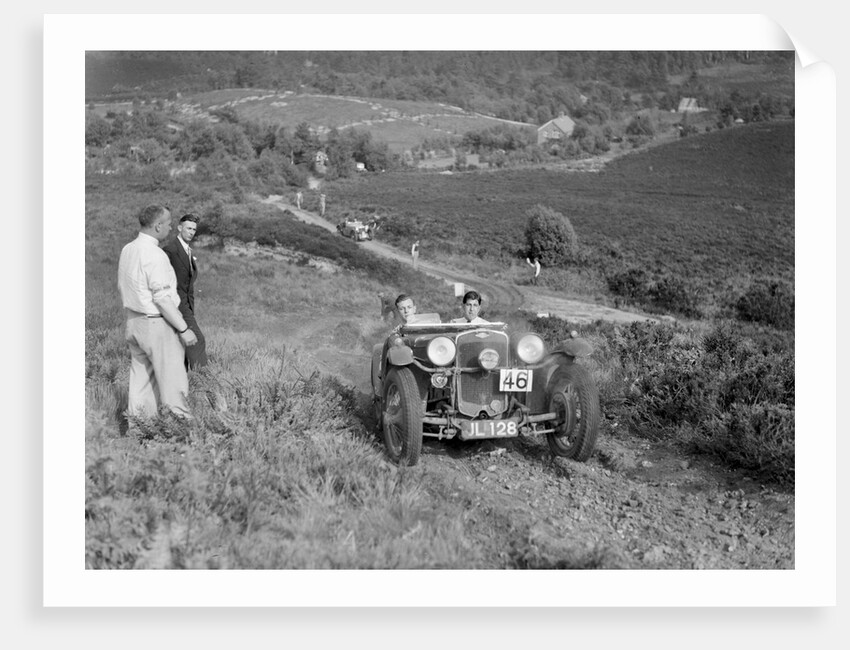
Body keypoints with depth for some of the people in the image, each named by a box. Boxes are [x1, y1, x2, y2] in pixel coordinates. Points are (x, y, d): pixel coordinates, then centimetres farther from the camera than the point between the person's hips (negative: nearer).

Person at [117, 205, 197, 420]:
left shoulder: (127, 250, 9)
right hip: (156, 324, -9)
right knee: (173, 380, -2)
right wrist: (184, 328, -17)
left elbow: (122, 289, 17)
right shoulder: (154, 255, -19)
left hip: (133, 322, 9)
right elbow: (162, 298, -21)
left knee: (141, 379, 13)